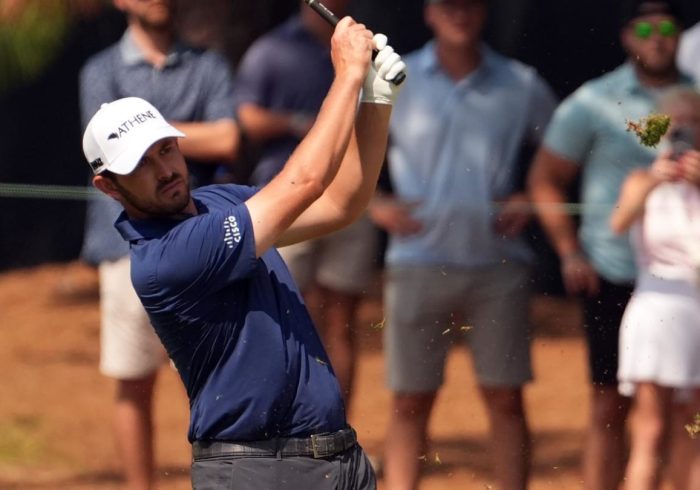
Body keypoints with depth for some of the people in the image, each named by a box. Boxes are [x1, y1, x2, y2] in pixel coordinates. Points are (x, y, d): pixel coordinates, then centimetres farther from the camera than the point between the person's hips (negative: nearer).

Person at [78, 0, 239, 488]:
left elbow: (227, 142, -6)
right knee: (135, 385, 5)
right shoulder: (102, 72, 7)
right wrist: (193, 139, -6)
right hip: (129, 242, 0)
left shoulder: (208, 67, 9)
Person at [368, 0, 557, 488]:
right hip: (420, 260, 0)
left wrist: (531, 201, -1)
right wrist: (376, 205, -4)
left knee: (506, 398, -1)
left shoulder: (521, 86, 6)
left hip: (498, 262, 1)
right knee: (410, 400, 0)